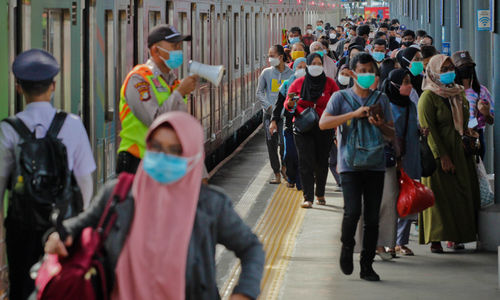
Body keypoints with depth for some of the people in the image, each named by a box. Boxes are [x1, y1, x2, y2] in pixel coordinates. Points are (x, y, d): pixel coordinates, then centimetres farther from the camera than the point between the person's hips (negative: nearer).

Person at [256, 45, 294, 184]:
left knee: (284, 142, -13)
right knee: (271, 144, 1)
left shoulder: (291, 74, 1)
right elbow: (259, 92, 8)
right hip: (269, 114, 2)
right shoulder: (266, 73, 6)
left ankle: (284, 167, 14)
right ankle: (277, 174, 11)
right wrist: (269, 106, -8)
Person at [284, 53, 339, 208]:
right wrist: (291, 104, -15)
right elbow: (287, 103, 9)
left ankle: (320, 194, 26)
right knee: (306, 162, -7)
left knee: (322, 163, 8)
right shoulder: (298, 83, 3)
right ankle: (308, 197, -7)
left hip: (324, 129, 0)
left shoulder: (330, 83, 2)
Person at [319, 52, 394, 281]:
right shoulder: (341, 97, 4)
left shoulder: (381, 99, 12)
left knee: (373, 217, 1)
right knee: (353, 211, -18)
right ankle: (347, 246, 10)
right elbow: (323, 123, -10)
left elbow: (392, 134, 14)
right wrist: (354, 114, -16)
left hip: (375, 165, 3)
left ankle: (367, 265, 10)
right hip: (350, 164, -3)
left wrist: (380, 125, -9)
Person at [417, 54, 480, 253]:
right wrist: (442, 156, -18)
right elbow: (428, 129, -13)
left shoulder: (459, 94, 14)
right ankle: (435, 239, -1)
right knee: (439, 195, -5)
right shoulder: (428, 97, -7)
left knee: (462, 192, 4)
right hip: (438, 153, -6)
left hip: (460, 153, 6)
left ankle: (456, 236, 11)